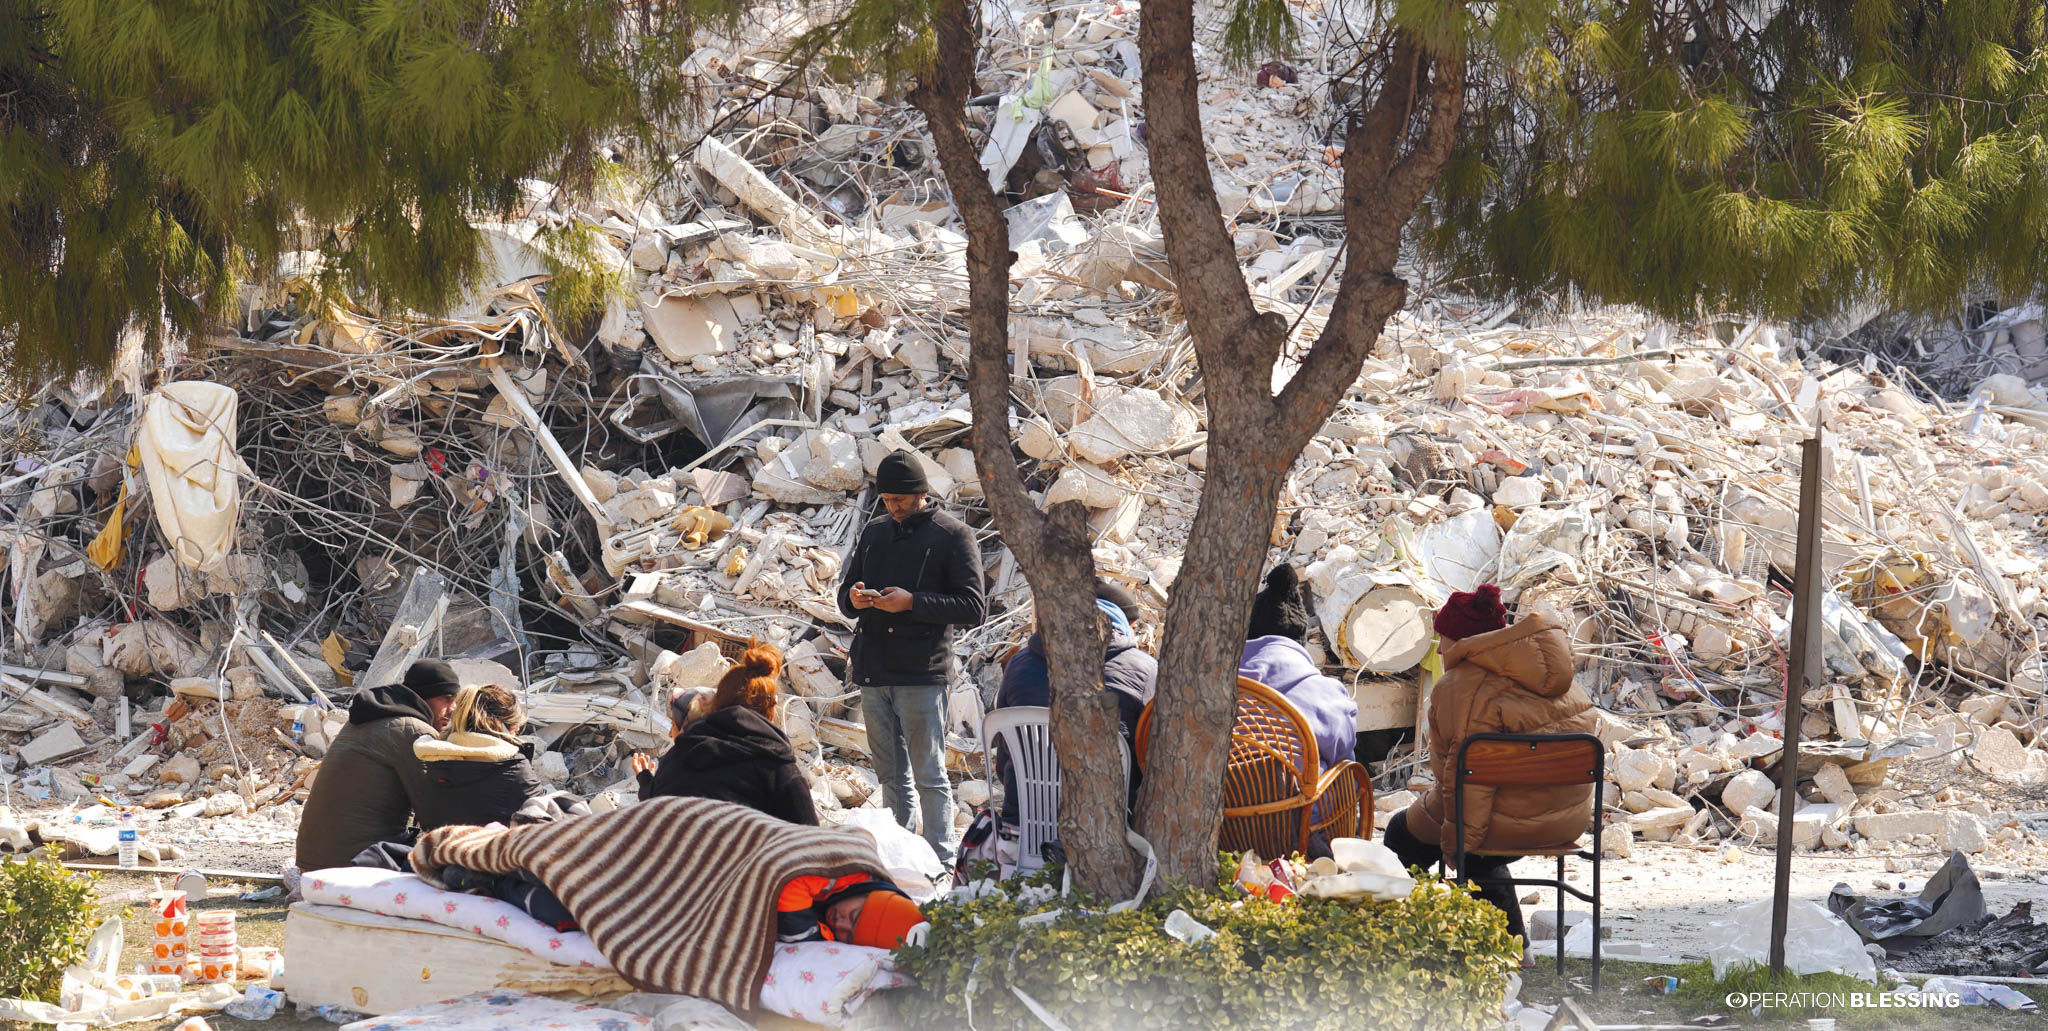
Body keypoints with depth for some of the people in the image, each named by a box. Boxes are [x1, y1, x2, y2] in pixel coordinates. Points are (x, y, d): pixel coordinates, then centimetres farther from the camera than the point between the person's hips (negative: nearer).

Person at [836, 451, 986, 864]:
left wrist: (912, 602, -17)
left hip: (922, 674, -6)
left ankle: (942, 864, -5)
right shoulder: (873, 533, 17)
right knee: (891, 776, 11)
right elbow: (846, 591, 24)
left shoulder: (954, 536, -2)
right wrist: (853, 599, -2)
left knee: (929, 775, -6)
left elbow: (973, 609, -7)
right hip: (873, 674, 6)